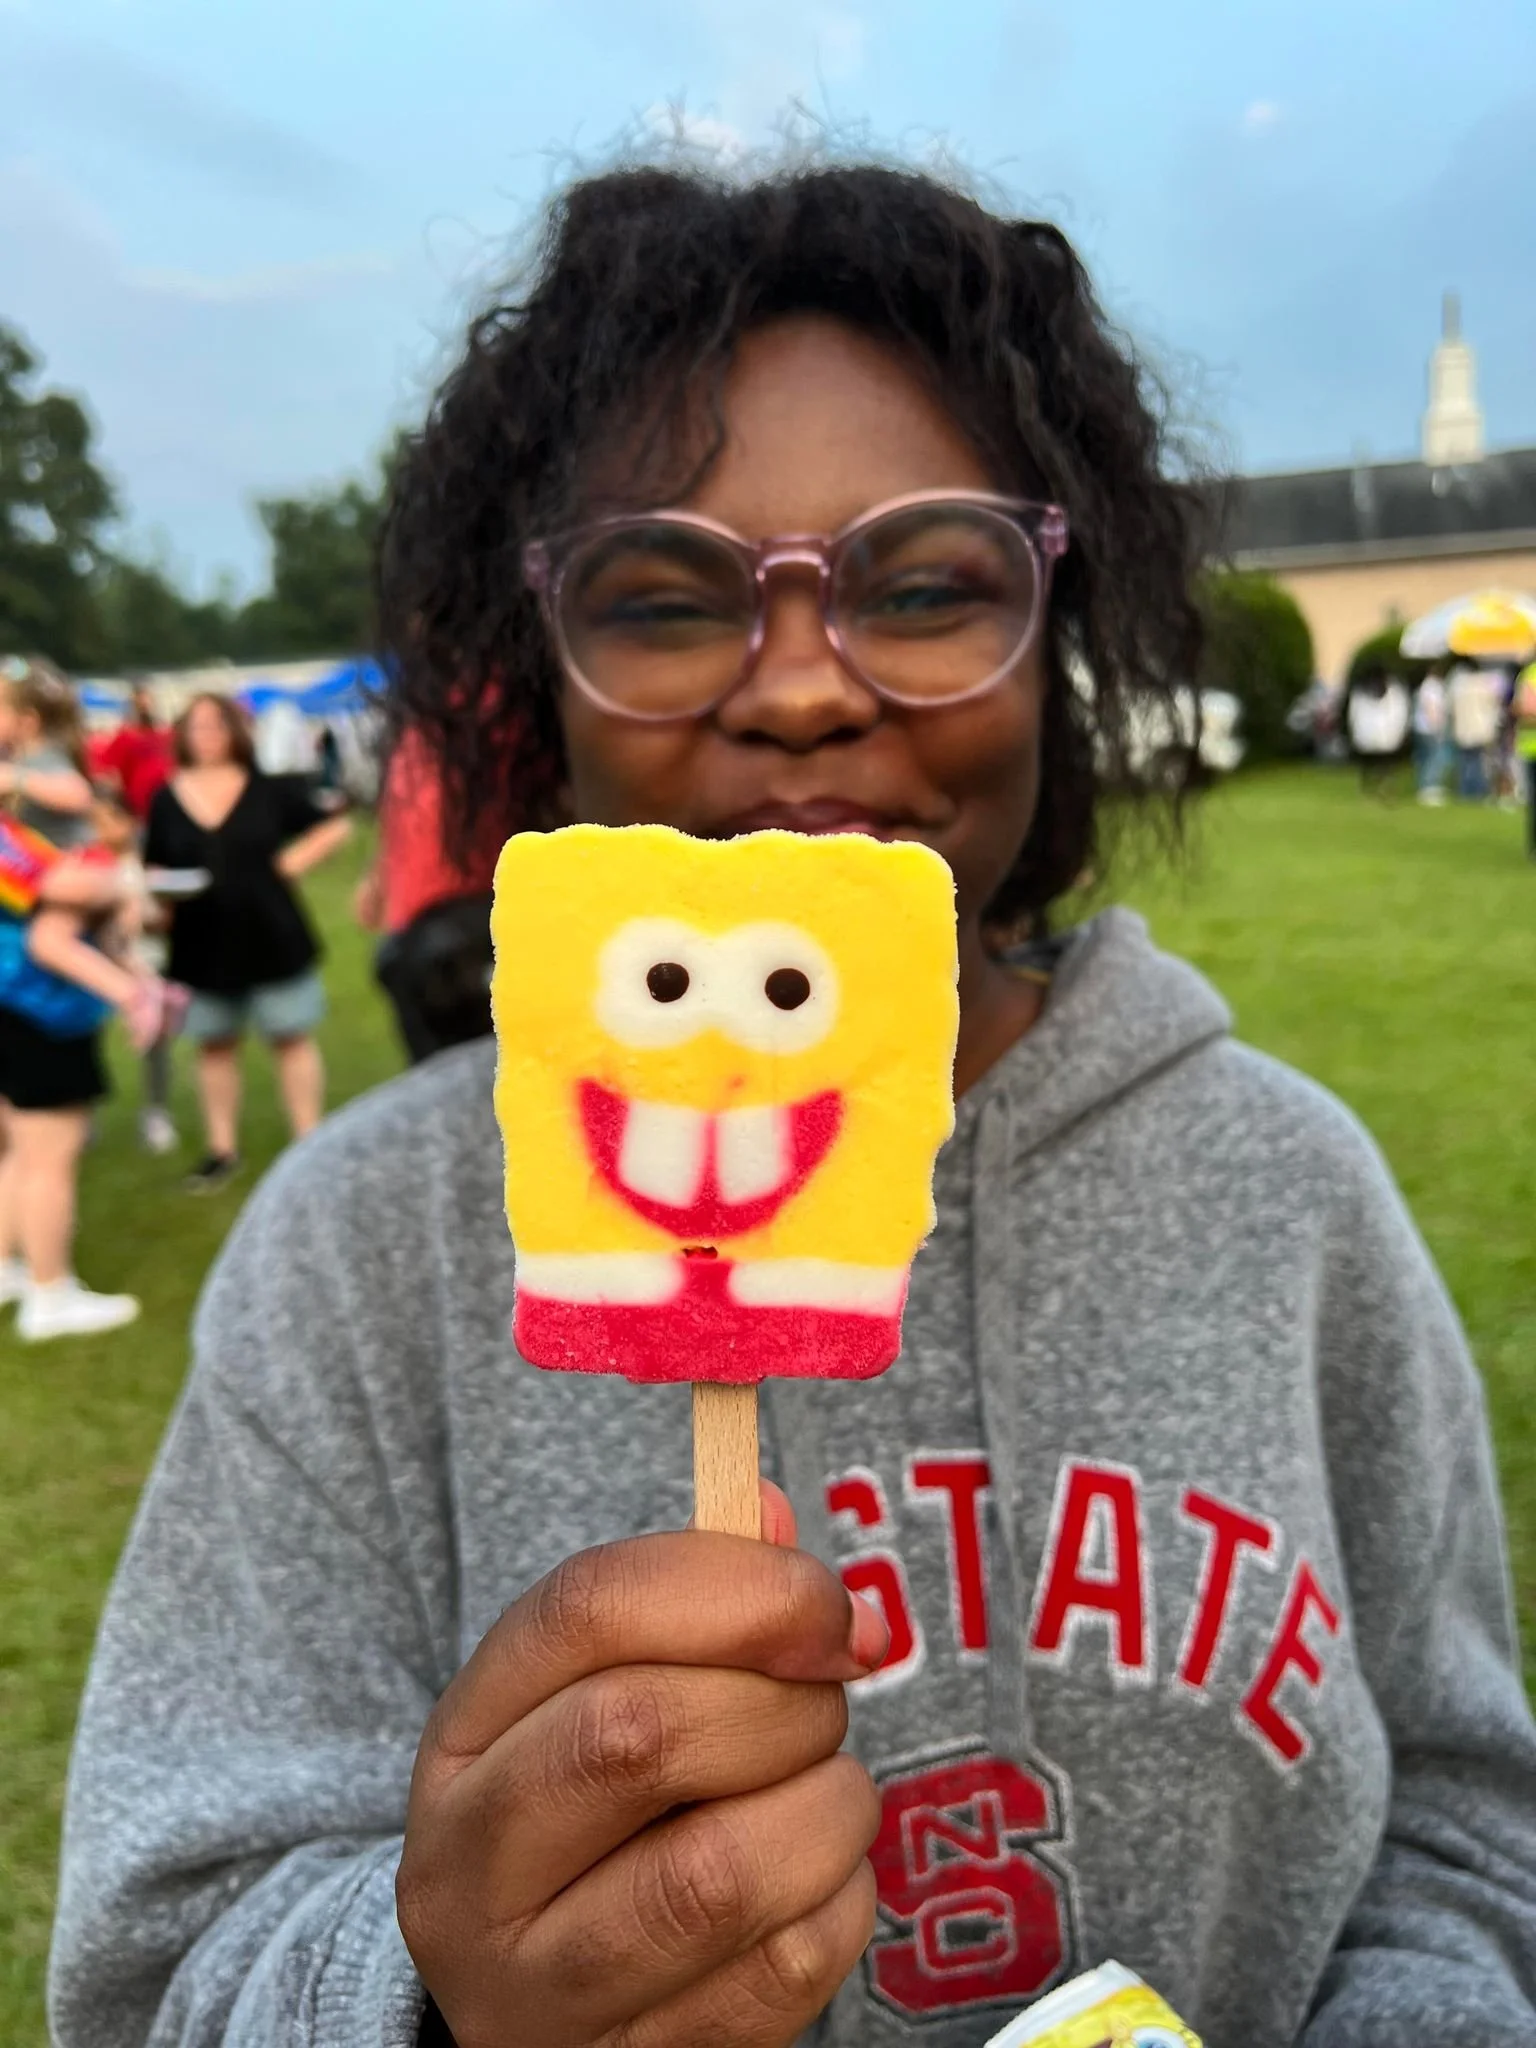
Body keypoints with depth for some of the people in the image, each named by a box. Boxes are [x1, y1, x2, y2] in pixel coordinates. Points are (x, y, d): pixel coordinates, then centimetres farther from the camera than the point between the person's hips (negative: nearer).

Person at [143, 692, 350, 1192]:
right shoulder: (167, 799, 3)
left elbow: (334, 826, 2)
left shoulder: (269, 789, -4)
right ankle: (222, 1150, 22)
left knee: (291, 1039, 5)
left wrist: (293, 861, -7)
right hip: (202, 945, 3)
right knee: (214, 1046, 11)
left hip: (272, 937, -2)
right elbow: (154, 871, 6)